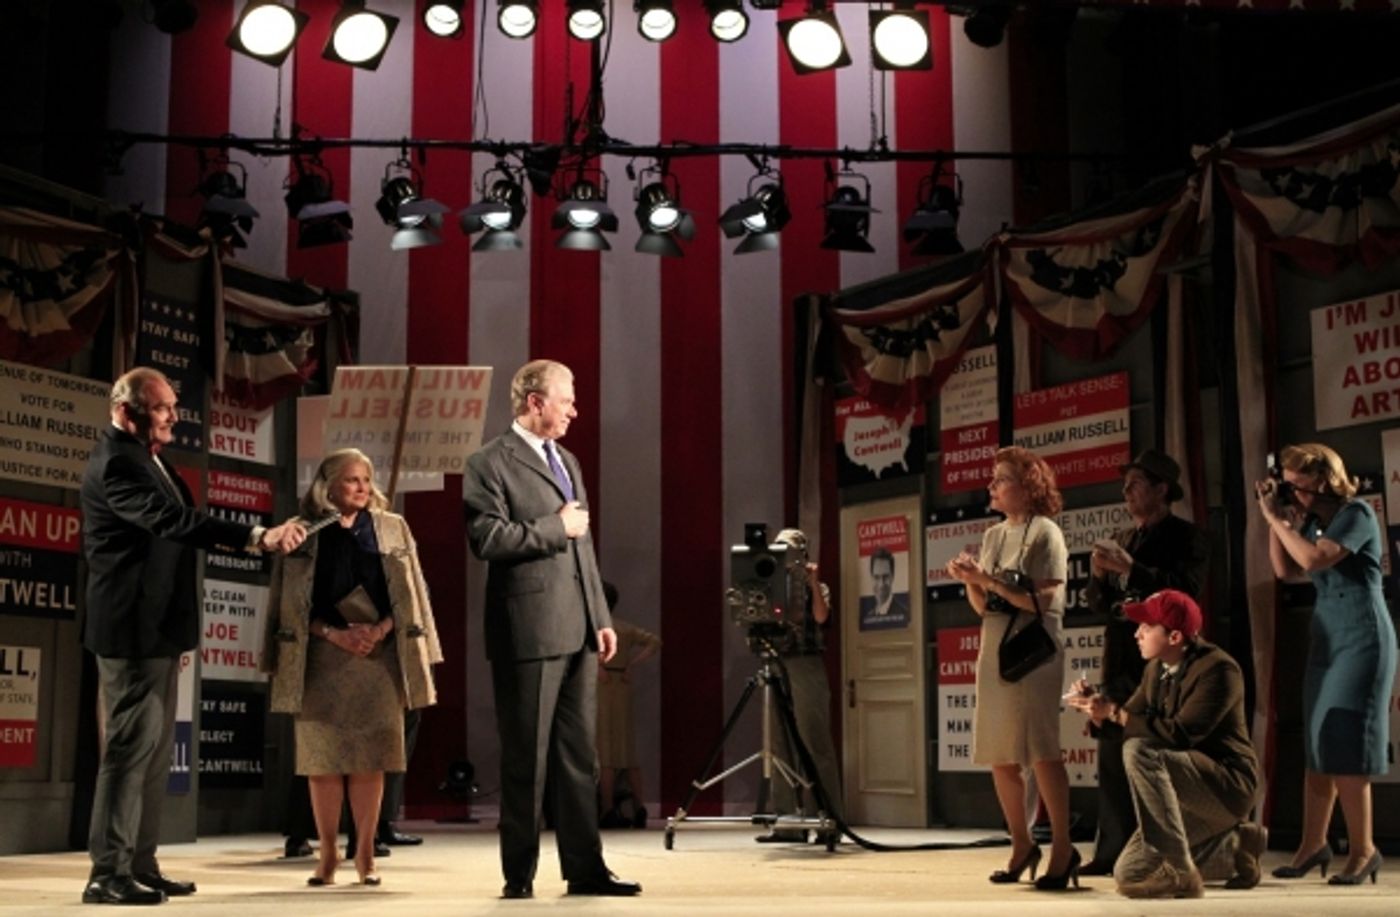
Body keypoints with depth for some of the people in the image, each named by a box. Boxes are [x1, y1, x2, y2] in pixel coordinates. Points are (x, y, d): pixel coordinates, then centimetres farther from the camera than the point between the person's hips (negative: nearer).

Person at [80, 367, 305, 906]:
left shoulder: (146, 457, 15)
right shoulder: (116, 463, -17)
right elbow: (173, 520, -31)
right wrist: (259, 537, -39)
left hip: (155, 628, 10)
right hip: (131, 628, -10)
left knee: (155, 749, 12)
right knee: (132, 744, -9)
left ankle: (140, 867, 18)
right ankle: (108, 874, -4)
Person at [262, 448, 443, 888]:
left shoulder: (392, 529, 9)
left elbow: (407, 596, 6)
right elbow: (292, 604, 1)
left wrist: (379, 630, -10)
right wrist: (335, 634, -12)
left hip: (379, 655, 1)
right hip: (322, 659, -1)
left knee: (369, 758, 0)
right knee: (323, 757, 1)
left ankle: (365, 853, 8)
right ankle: (328, 853, 11)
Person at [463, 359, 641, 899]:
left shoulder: (567, 461, 19)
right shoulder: (491, 464, -6)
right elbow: (487, 538, -18)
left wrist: (601, 616, 16)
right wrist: (556, 526, -12)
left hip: (578, 631, 8)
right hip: (529, 631, -7)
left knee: (580, 755, 9)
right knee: (527, 758, 0)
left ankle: (585, 869, 15)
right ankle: (519, 875, 10)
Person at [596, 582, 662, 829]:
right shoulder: (626, 628, 13)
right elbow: (655, 642, 10)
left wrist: (598, 667, -18)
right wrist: (631, 665, 5)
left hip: (601, 686, -6)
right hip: (623, 688, 6)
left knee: (604, 749, -5)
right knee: (627, 747, 10)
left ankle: (609, 812, -6)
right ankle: (639, 809, 5)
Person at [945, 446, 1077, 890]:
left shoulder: (1044, 532, -6)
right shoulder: (992, 535, 14)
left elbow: (1044, 601, -15)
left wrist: (989, 579, -16)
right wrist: (969, 581, -4)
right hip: (993, 652, 7)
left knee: (1041, 750, -9)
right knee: (1000, 754, 7)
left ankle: (1062, 849, -3)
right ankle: (1022, 845, 18)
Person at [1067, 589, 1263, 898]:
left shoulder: (1217, 669, -19)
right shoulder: (1156, 669, 8)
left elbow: (1180, 734, -29)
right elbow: (1129, 722, 11)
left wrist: (1115, 712, -26)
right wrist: (1097, 708, -9)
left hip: (1227, 784, -9)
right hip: (1190, 792, 9)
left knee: (1140, 752, -32)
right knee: (1128, 874, 5)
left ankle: (1179, 872, -28)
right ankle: (1235, 845, 21)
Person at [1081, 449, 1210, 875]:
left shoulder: (1186, 538, -3)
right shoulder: (1123, 539, 17)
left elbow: (1183, 589, -18)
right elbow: (1099, 604, 16)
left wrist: (1129, 568, -20)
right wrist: (1099, 574, -4)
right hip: (1120, 662, 7)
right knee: (1113, 758, 6)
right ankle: (1112, 852, 10)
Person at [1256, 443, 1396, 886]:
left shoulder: (1356, 513, -12)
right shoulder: (1315, 520, 11)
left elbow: (1313, 559, -25)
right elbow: (1286, 570, 9)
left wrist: (1275, 517, -16)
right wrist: (1276, 520, 1)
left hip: (1361, 640, -8)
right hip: (1327, 639, 8)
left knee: (1344, 747, -8)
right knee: (1319, 746, 7)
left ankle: (1363, 850, 0)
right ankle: (1314, 844, 11)